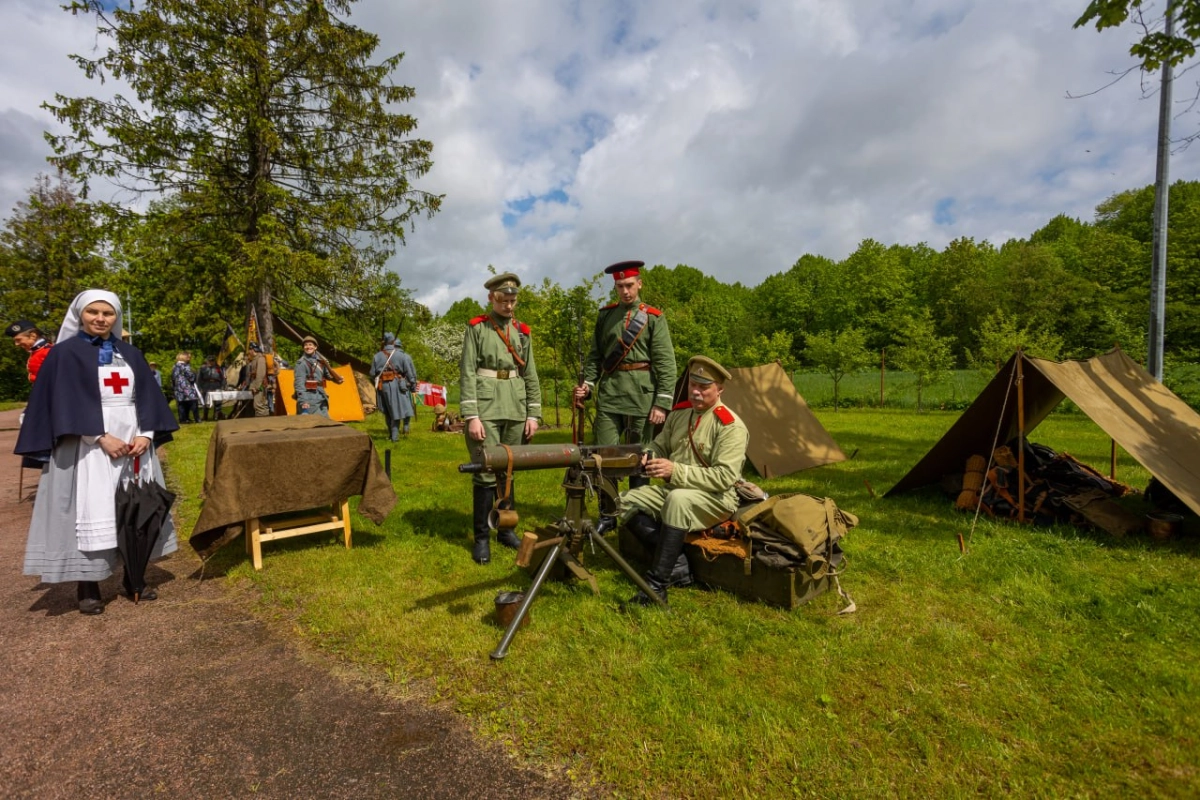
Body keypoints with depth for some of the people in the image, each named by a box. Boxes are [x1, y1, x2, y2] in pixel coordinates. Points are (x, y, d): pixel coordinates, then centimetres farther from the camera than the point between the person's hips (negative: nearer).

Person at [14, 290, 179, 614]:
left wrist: (146, 434, -8)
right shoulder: (65, 353, 0)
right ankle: (87, 586, 6)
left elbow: (147, 396, 7)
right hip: (88, 445, -4)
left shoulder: (131, 354, 12)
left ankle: (133, 576, 16)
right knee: (90, 512, -4)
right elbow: (66, 402, -8)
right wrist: (101, 437, -18)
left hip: (134, 441, 4)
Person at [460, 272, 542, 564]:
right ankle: (481, 537, 9)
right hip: (486, 409, -4)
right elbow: (467, 374, -6)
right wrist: (471, 416, -14)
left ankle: (505, 528, 24)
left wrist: (533, 414, 5)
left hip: (515, 411, 4)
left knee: (508, 471, 11)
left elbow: (531, 376, 12)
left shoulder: (522, 332, 11)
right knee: (485, 473, -4)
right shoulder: (476, 328, 0)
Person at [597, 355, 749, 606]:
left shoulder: (730, 426, -14)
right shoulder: (679, 414, 8)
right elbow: (660, 446, 16)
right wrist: (649, 456, -10)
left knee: (678, 500, -38)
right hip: (672, 491, 8)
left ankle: (656, 586, -30)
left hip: (715, 499, -7)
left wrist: (676, 471, -30)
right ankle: (676, 563, -15)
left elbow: (724, 477, -22)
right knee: (627, 501, -12)